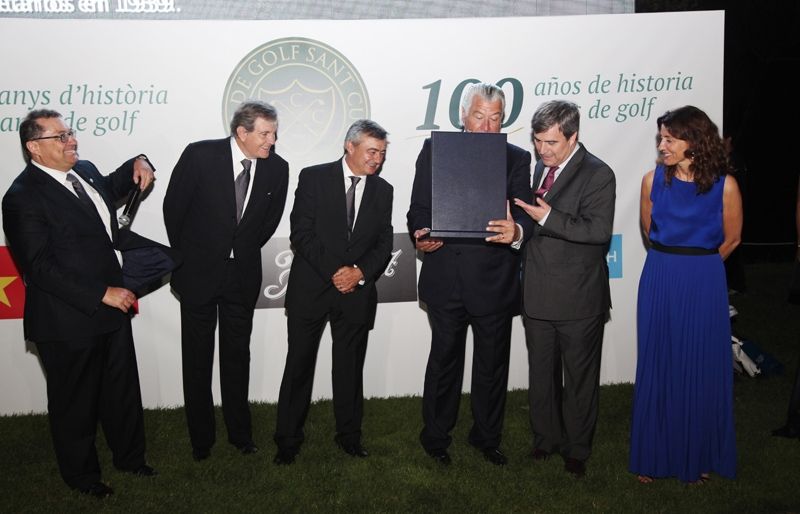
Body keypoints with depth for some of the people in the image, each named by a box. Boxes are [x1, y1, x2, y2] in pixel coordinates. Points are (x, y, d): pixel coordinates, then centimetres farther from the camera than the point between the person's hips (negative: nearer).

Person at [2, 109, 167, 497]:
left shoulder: (84, 171, 4)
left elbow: (108, 189, 28)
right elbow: (41, 269, -23)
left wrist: (136, 165, 7)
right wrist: (102, 295, -24)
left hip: (111, 306, 7)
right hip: (69, 319, -7)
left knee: (122, 389, 21)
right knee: (75, 401, 13)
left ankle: (129, 456, 41)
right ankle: (81, 474, 34)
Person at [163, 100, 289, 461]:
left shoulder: (276, 168, -7)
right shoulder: (200, 155, -15)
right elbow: (173, 207, -3)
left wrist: (245, 252, 12)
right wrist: (184, 255, 5)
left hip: (242, 273, 2)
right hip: (199, 270, -2)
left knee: (237, 355, 12)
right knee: (197, 358, 9)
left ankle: (240, 433, 27)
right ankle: (201, 438, 24)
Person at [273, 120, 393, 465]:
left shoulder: (383, 191, 10)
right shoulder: (314, 177, -2)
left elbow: (384, 244, 7)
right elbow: (301, 234, -8)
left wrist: (360, 272, -11)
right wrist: (334, 271, -15)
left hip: (357, 291, 3)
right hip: (310, 289, -3)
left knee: (350, 368, 11)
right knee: (299, 365, 4)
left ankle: (349, 435, 25)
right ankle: (288, 440, 16)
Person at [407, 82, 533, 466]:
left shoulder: (517, 159, 3)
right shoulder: (434, 150, 2)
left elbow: (523, 215, -6)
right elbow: (419, 208, 2)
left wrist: (516, 230, -29)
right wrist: (420, 236, -19)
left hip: (494, 280, 1)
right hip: (445, 278, 0)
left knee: (492, 364, 14)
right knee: (444, 361, 13)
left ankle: (487, 437, 34)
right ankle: (436, 436, 31)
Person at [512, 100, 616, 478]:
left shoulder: (597, 175, -13)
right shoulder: (540, 167, 10)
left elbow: (599, 229, -25)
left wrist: (548, 218, -30)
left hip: (578, 301, -6)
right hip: (537, 297, 7)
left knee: (579, 379, 9)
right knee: (541, 375, 18)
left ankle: (577, 451, 25)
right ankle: (546, 439, 35)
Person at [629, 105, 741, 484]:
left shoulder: (724, 185, -9)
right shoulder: (653, 179, -2)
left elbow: (731, 240, 5)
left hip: (703, 286, -2)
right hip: (659, 282, 2)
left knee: (701, 368, 7)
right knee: (656, 366, 9)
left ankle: (697, 456, 24)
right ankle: (654, 454, 23)